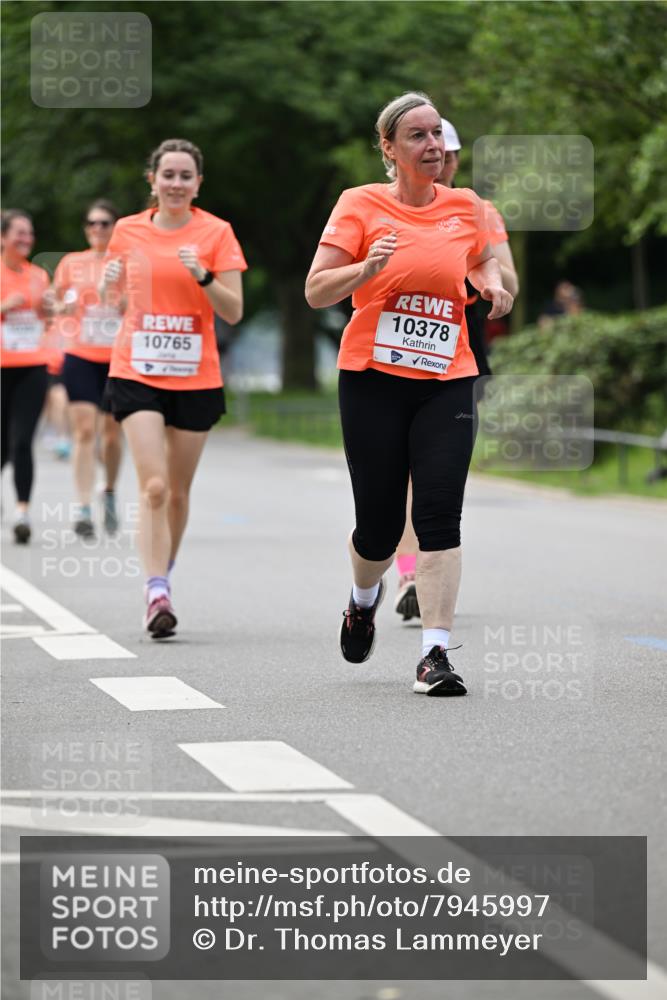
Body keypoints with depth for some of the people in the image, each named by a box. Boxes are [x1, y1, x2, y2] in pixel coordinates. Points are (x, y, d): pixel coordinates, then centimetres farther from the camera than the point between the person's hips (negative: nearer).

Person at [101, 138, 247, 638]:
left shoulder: (216, 232, -1)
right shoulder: (128, 230, 4)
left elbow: (234, 312, -5)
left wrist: (203, 275, -21)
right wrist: (110, 284, -5)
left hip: (196, 377, 0)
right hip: (136, 372, 0)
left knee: (178, 490, 10)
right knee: (153, 486, -15)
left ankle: (164, 575, 31)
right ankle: (157, 593, -18)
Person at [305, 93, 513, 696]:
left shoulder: (466, 207, 7)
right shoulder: (361, 204, -2)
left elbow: (483, 261, 28)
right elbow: (316, 291, -6)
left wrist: (493, 285, 5)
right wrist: (366, 268, -24)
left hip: (447, 381, 2)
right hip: (373, 379, -2)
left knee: (440, 515, -12)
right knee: (379, 525, 3)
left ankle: (435, 653, -12)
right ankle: (365, 600, 37)